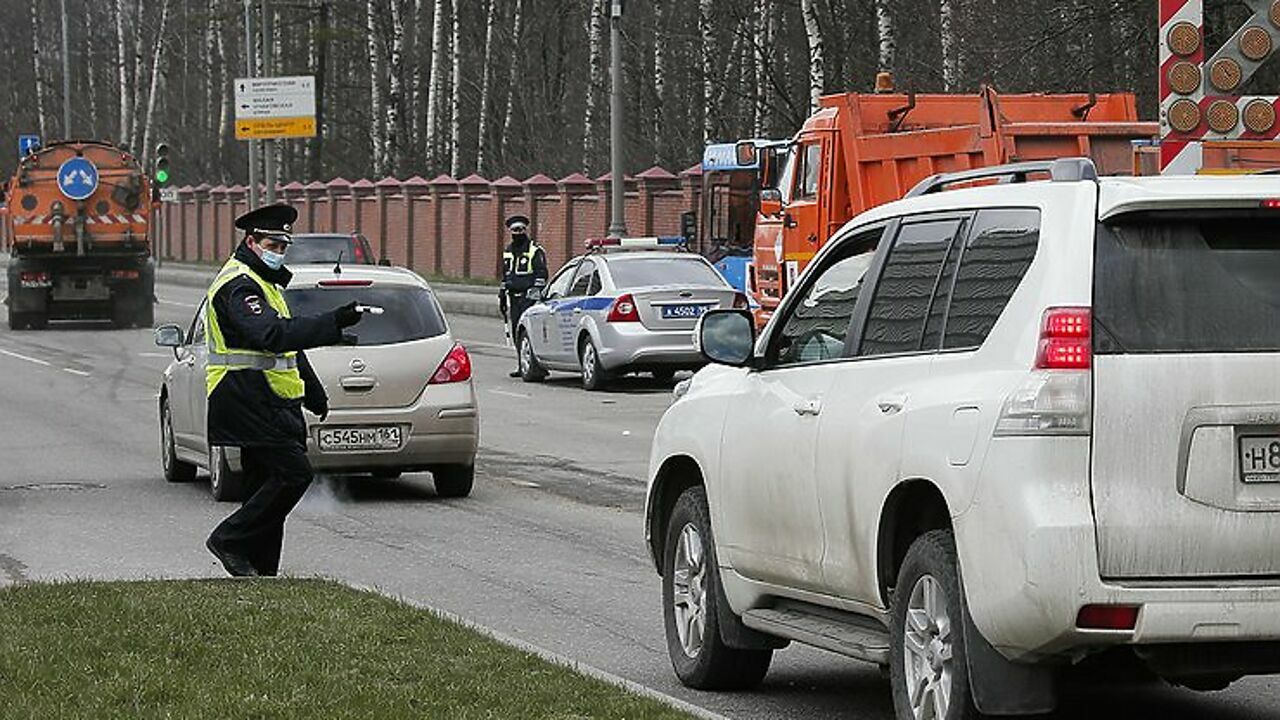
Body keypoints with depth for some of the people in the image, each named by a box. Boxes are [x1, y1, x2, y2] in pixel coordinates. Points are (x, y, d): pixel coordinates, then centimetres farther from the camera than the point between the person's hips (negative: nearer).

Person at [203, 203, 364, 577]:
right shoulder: (238, 286, -14)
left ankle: (262, 570, 12)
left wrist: (315, 395, 35)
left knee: (268, 484, 10)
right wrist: (332, 324, -36)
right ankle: (229, 539, -9)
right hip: (249, 402, -11)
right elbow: (272, 336, -30)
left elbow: (286, 341, 32)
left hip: (268, 403, 11)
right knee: (293, 473, -16)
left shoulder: (263, 282, 22)